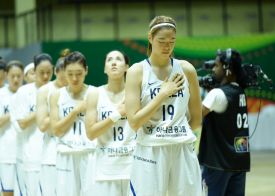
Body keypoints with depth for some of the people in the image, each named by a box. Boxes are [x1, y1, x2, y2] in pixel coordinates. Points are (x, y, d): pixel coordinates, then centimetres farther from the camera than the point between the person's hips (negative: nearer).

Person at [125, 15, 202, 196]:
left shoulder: (186, 70, 5)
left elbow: (196, 118, 13)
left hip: (183, 152, 3)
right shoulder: (137, 71, -3)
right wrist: (163, 94, -10)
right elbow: (134, 122, -11)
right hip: (150, 153, -3)